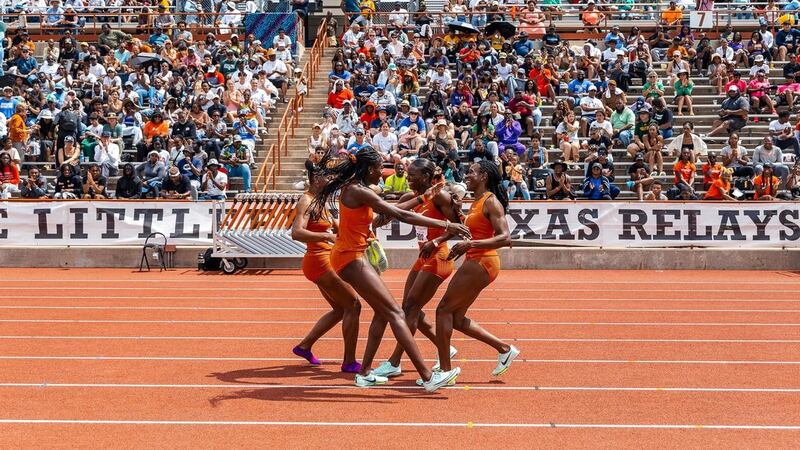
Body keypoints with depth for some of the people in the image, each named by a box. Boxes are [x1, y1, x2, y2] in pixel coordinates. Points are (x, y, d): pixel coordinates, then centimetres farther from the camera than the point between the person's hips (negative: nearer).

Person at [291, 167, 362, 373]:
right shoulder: (306, 201, -16)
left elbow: (336, 226, 26)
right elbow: (296, 233, -30)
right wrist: (327, 236, -36)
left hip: (325, 262, 10)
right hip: (319, 262, -10)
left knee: (340, 309, 19)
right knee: (353, 305, -5)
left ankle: (304, 346, 24)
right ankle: (349, 362, -1)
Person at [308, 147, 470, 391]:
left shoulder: (350, 188, 9)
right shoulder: (360, 191, -18)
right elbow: (401, 215, -21)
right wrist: (446, 225, -20)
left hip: (349, 256, 10)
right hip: (351, 258, -10)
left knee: (383, 311, 15)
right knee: (395, 313, -11)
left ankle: (365, 373, 17)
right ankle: (428, 377, -14)